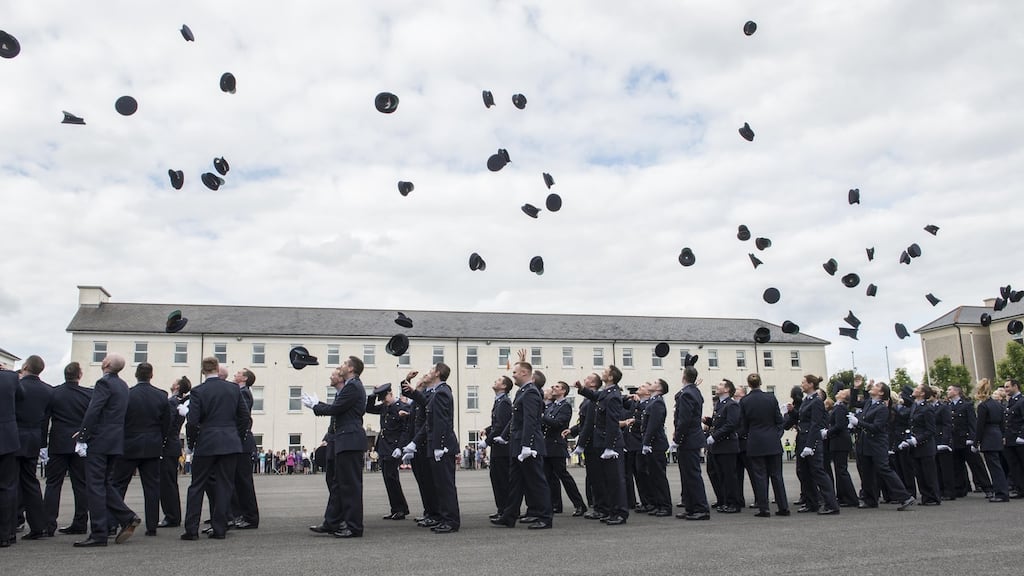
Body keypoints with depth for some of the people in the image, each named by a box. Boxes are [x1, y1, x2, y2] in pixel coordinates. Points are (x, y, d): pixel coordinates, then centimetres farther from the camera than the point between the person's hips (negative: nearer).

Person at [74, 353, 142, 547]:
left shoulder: (104, 383, -12)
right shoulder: (123, 385, 14)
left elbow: (92, 412, -19)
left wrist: (82, 438, -15)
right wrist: (86, 431, 19)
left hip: (99, 441, -8)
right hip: (116, 441, 8)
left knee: (96, 486, -3)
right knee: (104, 483, 17)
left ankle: (98, 534, 0)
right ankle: (127, 518, 8)